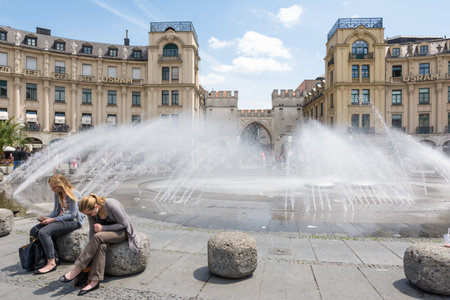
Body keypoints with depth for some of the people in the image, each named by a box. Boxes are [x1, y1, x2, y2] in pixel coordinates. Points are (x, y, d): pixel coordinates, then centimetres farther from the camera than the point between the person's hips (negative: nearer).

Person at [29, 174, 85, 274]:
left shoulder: (73, 194, -17)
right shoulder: (57, 194, 10)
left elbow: (73, 215, -18)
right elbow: (56, 211, 16)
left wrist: (53, 219, -18)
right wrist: (46, 218, -4)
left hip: (74, 221, -9)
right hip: (61, 219, 9)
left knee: (43, 232, -25)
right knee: (34, 231, -3)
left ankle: (51, 263, -21)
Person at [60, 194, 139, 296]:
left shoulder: (111, 205, -29)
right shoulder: (91, 211, -10)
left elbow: (124, 224, -20)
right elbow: (92, 230, -4)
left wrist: (103, 228, -25)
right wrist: (90, 248, -12)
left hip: (122, 231, -5)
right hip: (107, 232, 5)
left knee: (98, 237, -30)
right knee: (101, 245, -29)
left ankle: (77, 269, -20)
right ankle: (95, 281, -28)